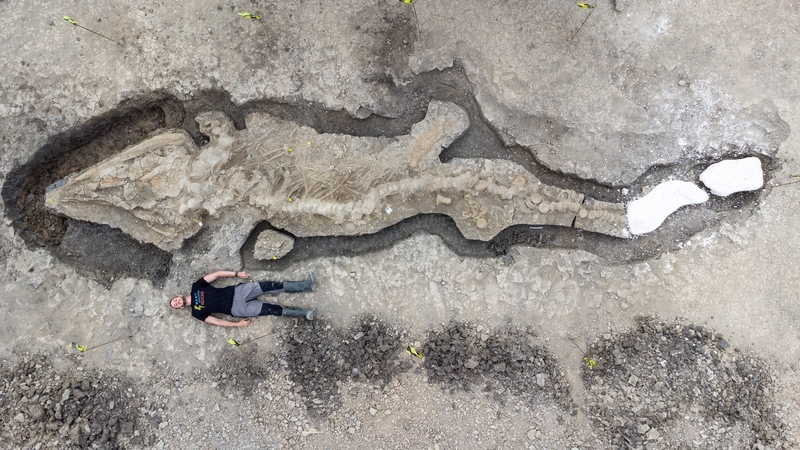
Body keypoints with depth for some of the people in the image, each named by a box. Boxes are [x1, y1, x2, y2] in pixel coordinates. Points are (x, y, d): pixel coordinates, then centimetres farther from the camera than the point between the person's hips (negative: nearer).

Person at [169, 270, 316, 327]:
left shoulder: (196, 287, 9)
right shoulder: (196, 313, 4)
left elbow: (216, 274, 4)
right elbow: (216, 321, 0)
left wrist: (237, 274, -5)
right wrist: (238, 324, -7)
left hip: (236, 291, 3)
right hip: (236, 309, -3)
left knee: (269, 286, -16)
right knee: (272, 309, -16)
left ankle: (305, 285, -13)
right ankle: (303, 313, -10)